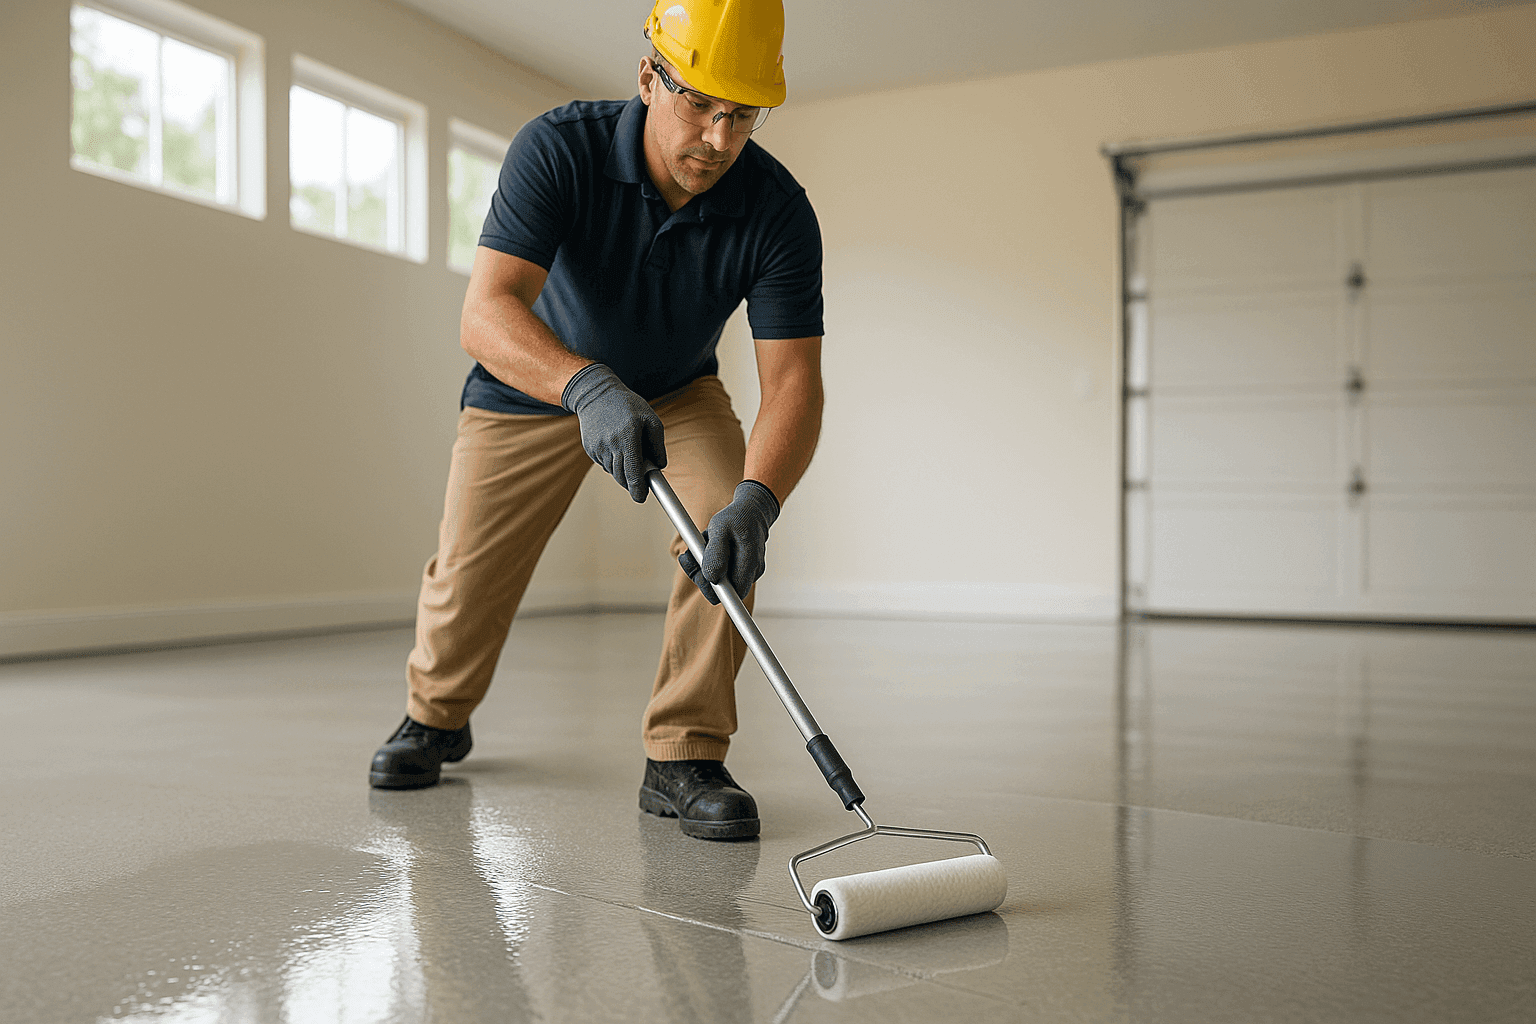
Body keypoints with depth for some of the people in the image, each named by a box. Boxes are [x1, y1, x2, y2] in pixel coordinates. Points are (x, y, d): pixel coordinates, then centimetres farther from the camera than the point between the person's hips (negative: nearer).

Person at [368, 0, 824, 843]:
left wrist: (756, 500, -51)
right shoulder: (559, 150, -31)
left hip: (678, 392, 1)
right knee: (468, 572, 1)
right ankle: (436, 717, 34)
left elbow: (792, 379, -32)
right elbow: (486, 313, -42)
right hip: (533, 384, 0)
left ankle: (684, 756, -12)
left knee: (726, 528, -25)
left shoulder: (778, 211, -27)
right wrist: (590, 387, -60)